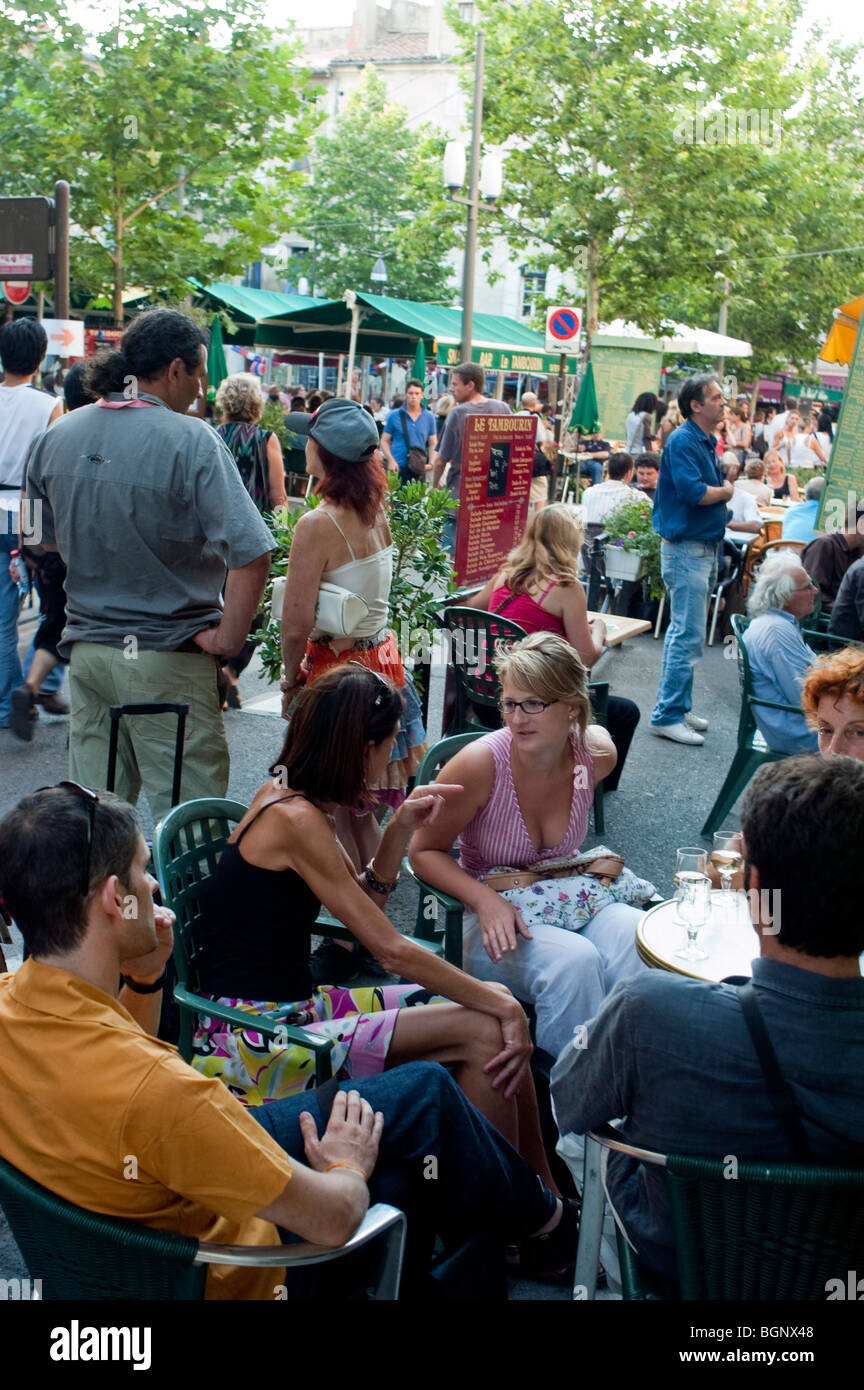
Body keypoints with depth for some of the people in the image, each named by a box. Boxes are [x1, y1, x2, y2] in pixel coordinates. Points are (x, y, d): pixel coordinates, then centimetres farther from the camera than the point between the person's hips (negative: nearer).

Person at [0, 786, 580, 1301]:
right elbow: (332, 1219, -28)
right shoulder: (154, 1088, -40)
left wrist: (143, 980, -4)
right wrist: (347, 1168, -6)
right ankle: (543, 1221, 35)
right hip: (231, 1269, -8)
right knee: (427, 1094, 7)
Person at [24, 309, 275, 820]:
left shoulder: (57, 437, 5)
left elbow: (45, 539, 18)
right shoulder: (192, 441, -14)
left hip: (85, 651, 6)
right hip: (167, 661, -6)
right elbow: (251, 554, -23)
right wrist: (228, 640, -13)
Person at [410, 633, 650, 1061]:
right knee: (574, 961, -34)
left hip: (572, 900, 4)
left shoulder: (596, 754, -9)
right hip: (494, 921, -3)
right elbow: (424, 852, -9)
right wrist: (486, 899, -23)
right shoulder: (480, 764, -21)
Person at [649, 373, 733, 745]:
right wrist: (725, 492, -8)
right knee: (689, 634, -9)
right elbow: (693, 491, -25)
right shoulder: (682, 441, -15)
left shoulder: (707, 442, 15)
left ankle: (678, 707, 24)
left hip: (703, 547, 10)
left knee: (685, 631, 15)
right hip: (686, 549, -10)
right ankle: (667, 715, -4)